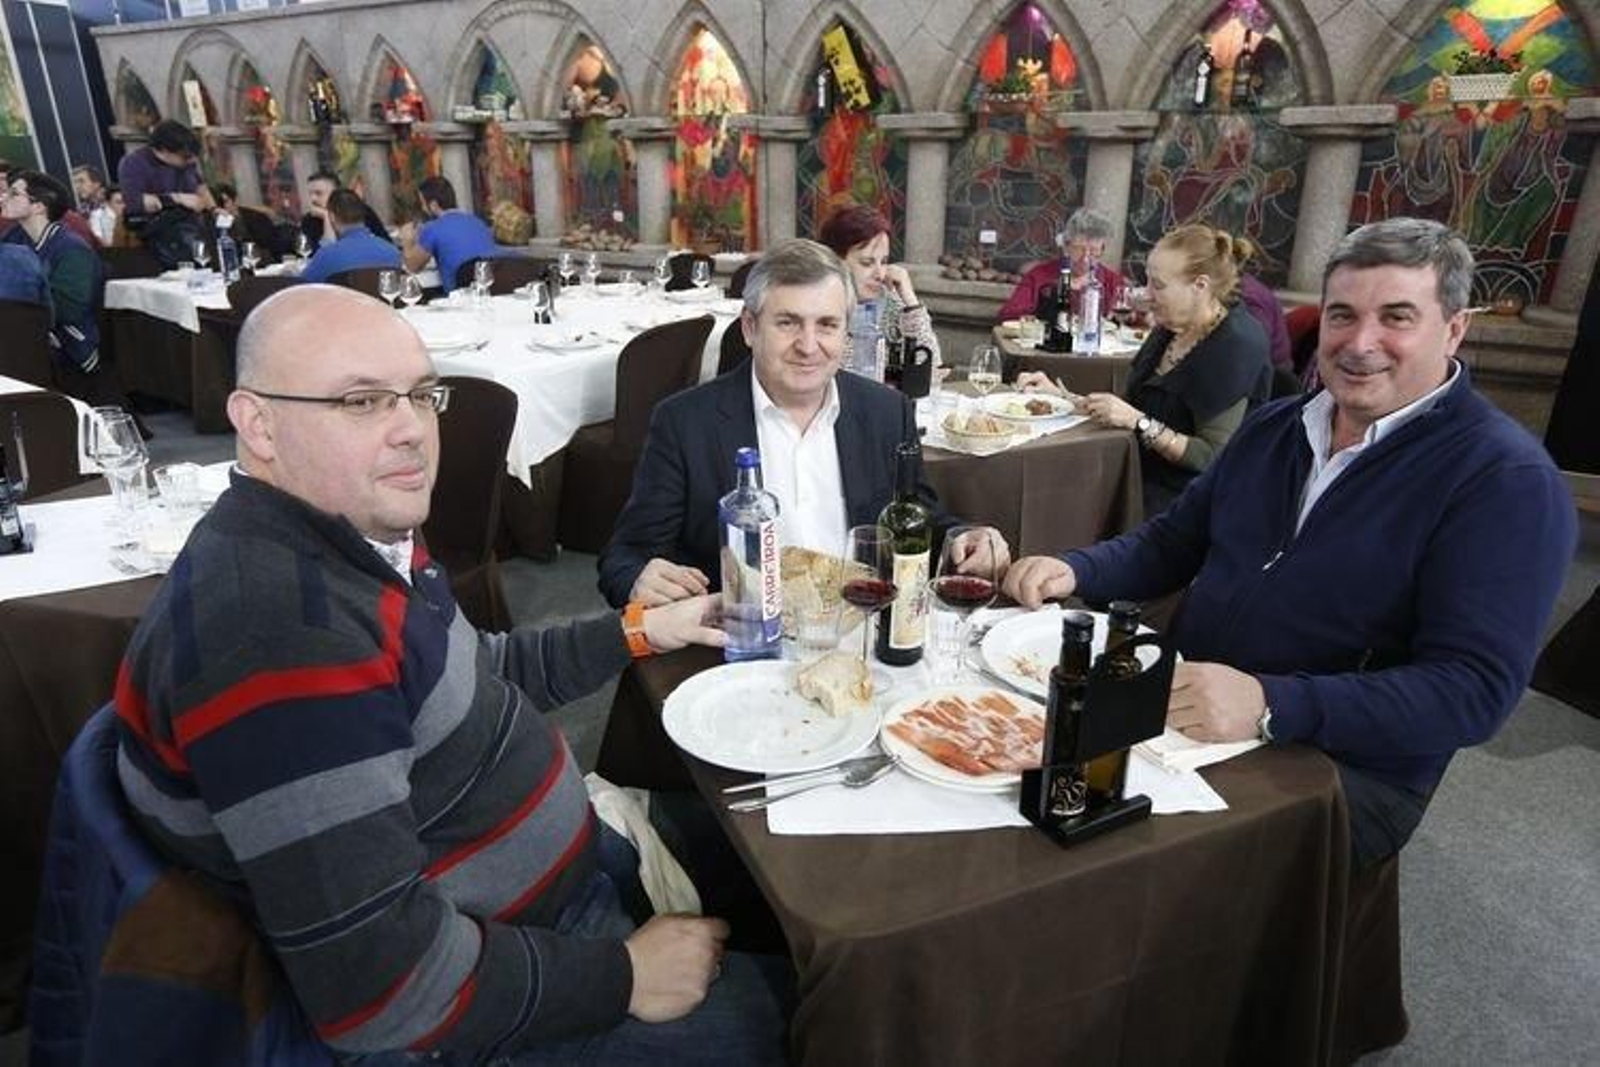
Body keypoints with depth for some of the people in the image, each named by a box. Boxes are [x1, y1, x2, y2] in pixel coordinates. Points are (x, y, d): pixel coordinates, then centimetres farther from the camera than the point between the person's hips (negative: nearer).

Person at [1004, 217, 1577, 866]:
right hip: (1182, 711, 6)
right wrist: (1075, 571, -5)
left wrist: (1269, 704, -33)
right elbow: (1174, 541, 15)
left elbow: (1473, 691, -19)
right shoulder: (1276, 425, 10)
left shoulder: (1509, 483, -11)